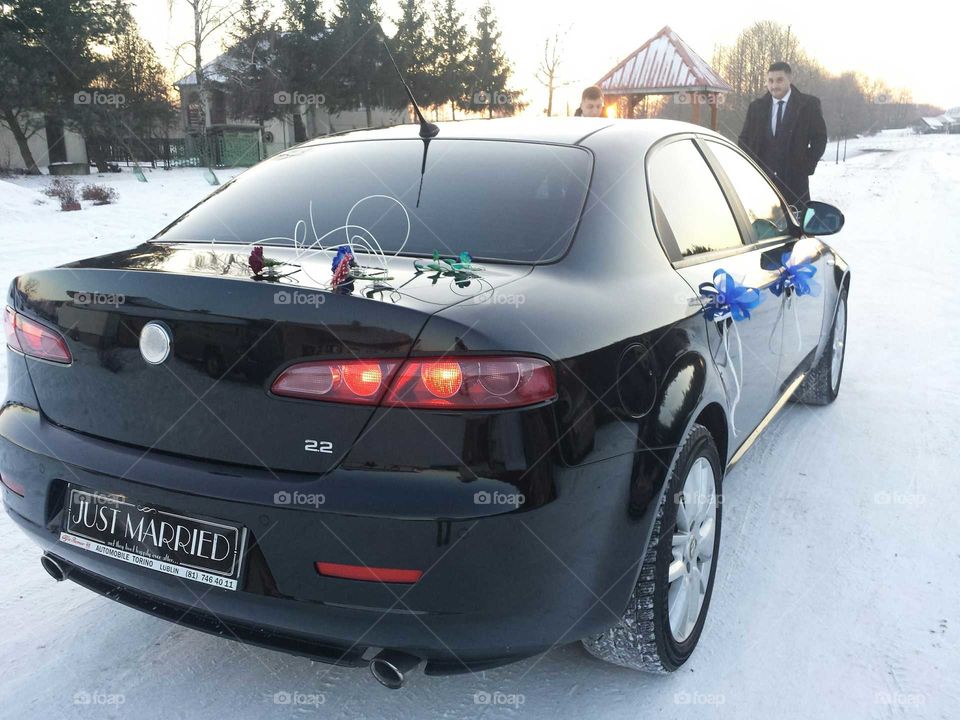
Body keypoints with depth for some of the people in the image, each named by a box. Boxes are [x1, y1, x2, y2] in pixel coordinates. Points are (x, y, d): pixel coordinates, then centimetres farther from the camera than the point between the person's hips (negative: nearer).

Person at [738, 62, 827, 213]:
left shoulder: (808, 104, 3)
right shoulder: (756, 107, 11)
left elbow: (819, 137, 5)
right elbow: (744, 139, 14)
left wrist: (807, 166, -5)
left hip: (795, 180, -2)